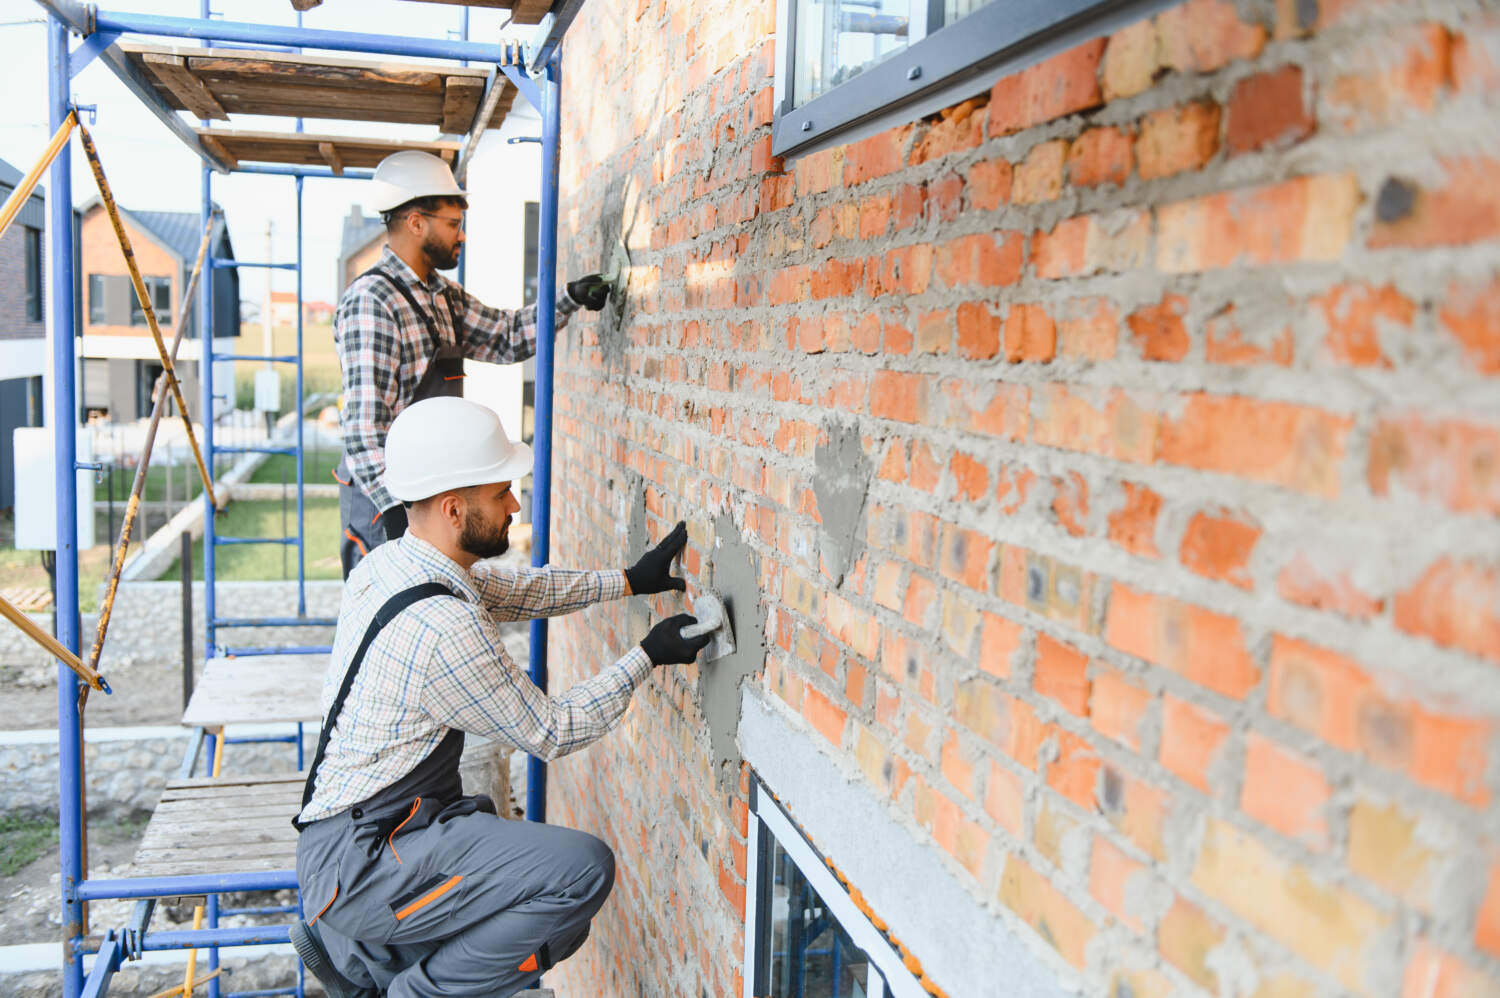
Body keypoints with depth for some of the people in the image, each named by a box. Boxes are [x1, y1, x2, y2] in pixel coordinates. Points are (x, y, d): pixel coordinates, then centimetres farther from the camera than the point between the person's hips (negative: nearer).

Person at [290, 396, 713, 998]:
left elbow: (513, 590, 16)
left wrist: (627, 581, 10)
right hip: (361, 864, -9)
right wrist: (647, 657, -8)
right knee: (584, 869, -23)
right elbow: (553, 732, -15)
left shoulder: (386, 563, 2)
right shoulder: (442, 628, -27)